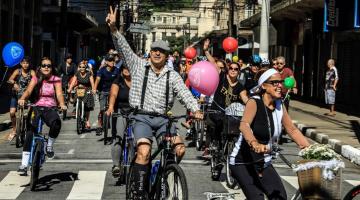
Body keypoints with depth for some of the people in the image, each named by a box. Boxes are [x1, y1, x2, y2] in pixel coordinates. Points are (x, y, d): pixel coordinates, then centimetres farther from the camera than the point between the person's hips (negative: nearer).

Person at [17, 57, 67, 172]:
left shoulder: (55, 80, 4)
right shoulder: (36, 79, 6)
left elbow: (59, 93, -11)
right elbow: (29, 90, -11)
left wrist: (62, 104, -33)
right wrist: (22, 99, -33)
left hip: (50, 109, -1)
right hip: (37, 108, 1)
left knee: (56, 123, -35)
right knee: (29, 134, -15)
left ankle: (49, 146, -7)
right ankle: (24, 164, -9)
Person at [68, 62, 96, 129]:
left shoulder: (89, 74, -4)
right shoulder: (77, 74, 2)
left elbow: (92, 82, -13)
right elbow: (73, 82, -7)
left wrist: (93, 89, -31)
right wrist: (69, 89, -24)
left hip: (87, 91, -1)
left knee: (87, 107, -8)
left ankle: (87, 121, 4)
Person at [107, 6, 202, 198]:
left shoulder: (173, 75, 7)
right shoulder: (139, 65, 6)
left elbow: (185, 93, -4)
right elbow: (123, 47, -3)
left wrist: (196, 109, -23)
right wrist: (113, 28, -17)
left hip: (163, 119, 3)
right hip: (142, 117, -3)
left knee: (179, 148, -16)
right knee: (144, 152, -26)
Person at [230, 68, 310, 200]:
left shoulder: (279, 106, 2)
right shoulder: (254, 102, -18)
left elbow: (292, 130, 9)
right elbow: (244, 125, -35)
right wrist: (255, 144, -55)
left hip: (264, 163, 6)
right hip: (242, 163, -6)